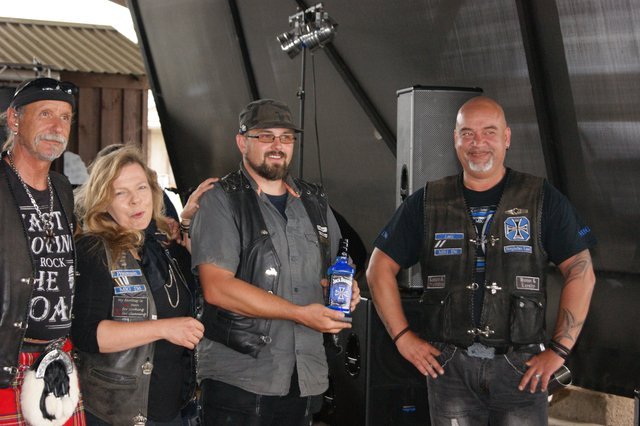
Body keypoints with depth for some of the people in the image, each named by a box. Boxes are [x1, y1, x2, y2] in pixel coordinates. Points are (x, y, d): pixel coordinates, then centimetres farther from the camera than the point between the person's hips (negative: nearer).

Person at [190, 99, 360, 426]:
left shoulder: (315, 202, 15)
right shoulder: (221, 202, -4)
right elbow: (217, 288, -16)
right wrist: (301, 313, -18)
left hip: (306, 379, 6)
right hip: (239, 378, -5)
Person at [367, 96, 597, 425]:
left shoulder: (542, 199, 2)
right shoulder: (427, 203, 6)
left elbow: (581, 274, 0)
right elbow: (380, 268, 9)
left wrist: (559, 349, -5)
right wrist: (402, 336, 1)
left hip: (521, 365, -1)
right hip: (448, 364, 1)